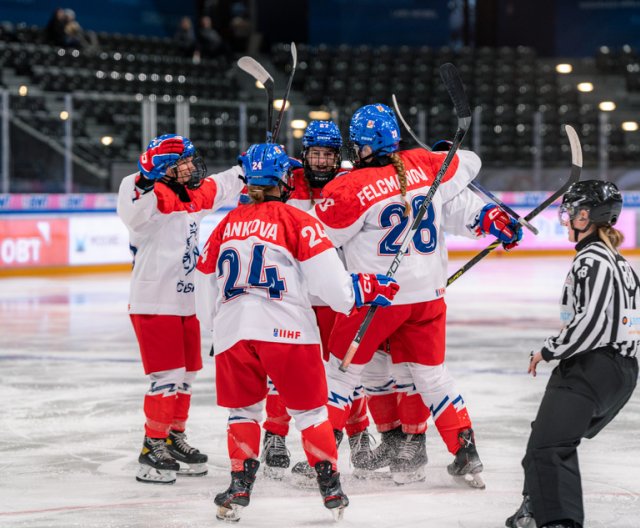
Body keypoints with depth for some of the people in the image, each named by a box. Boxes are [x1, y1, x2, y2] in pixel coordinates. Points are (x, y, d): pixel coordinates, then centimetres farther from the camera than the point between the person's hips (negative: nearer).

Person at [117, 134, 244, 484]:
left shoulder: (195, 194, 9)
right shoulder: (156, 195, -17)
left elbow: (220, 188, 29)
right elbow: (133, 211, -40)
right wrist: (146, 180, -55)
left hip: (185, 303, 9)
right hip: (153, 305, -9)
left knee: (185, 375, 17)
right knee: (167, 377, -9)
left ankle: (174, 439, 30)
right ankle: (153, 448, 1)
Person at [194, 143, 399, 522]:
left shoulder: (227, 225, 14)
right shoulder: (297, 221, -2)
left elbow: (206, 288, 19)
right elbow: (327, 278, -9)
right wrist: (367, 289, 7)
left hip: (232, 331, 4)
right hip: (287, 331, -3)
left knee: (243, 408, 17)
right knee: (309, 408, 8)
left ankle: (240, 486, 8)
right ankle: (331, 486, 7)